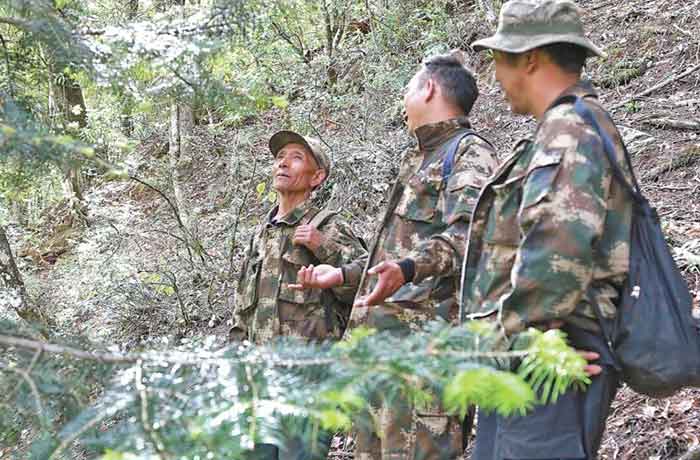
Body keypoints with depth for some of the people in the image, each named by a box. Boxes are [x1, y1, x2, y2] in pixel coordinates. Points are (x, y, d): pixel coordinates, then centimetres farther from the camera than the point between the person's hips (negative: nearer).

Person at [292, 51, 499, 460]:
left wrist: (407, 269, -35)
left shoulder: (470, 153, -3)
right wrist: (342, 275, 34)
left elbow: (466, 234, -20)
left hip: (424, 332, -10)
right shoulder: (417, 161, 28)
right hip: (378, 333, 10)